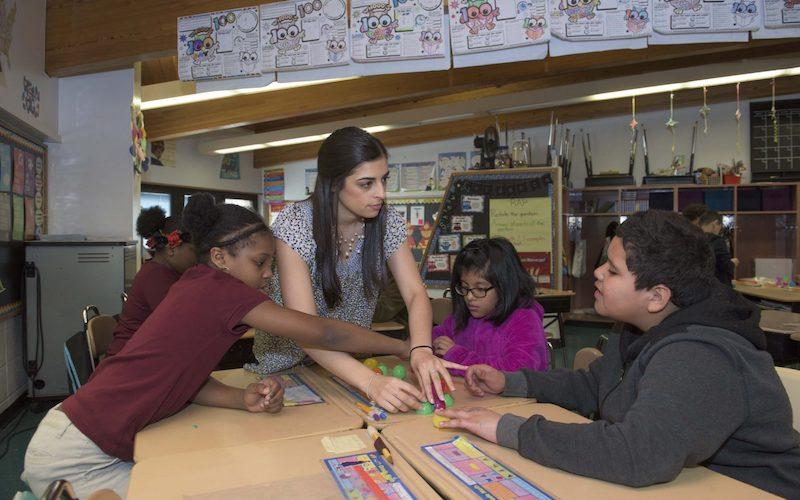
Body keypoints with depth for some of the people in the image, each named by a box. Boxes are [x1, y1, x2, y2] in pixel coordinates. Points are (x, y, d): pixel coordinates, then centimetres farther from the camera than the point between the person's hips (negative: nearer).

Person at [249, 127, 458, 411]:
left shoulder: (388, 222, -11)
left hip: (352, 361, 2)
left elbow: (416, 294, -14)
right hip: (288, 361, -2)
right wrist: (371, 382, -43)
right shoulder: (295, 225, -24)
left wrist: (421, 351, -35)